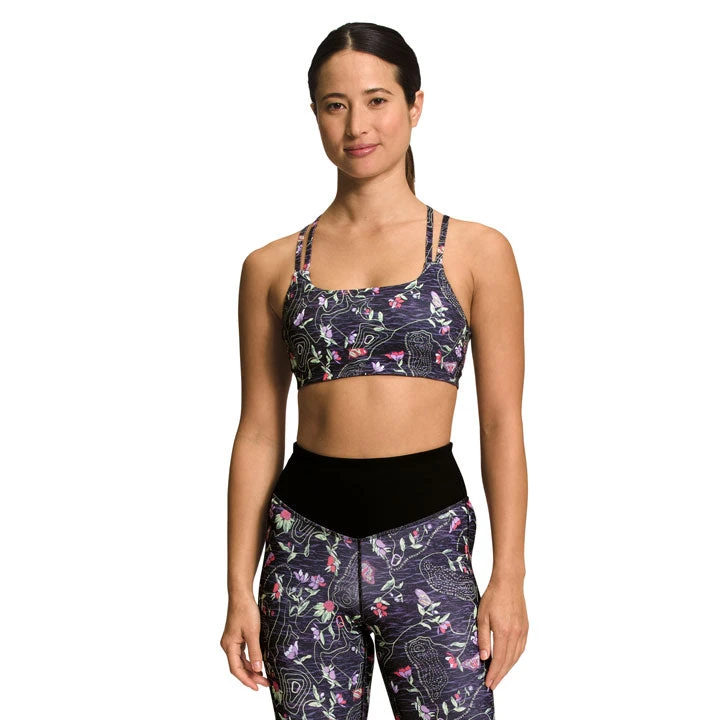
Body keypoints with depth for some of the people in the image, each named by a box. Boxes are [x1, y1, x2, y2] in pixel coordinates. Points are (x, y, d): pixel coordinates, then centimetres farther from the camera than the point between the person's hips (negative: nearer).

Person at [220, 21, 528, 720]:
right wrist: (240, 589, 5)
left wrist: (508, 578, -4)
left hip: (426, 539, -1)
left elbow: (502, 425, 1)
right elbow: (259, 433, 7)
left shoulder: (476, 251, 2)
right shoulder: (273, 266, 6)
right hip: (307, 541, 2)